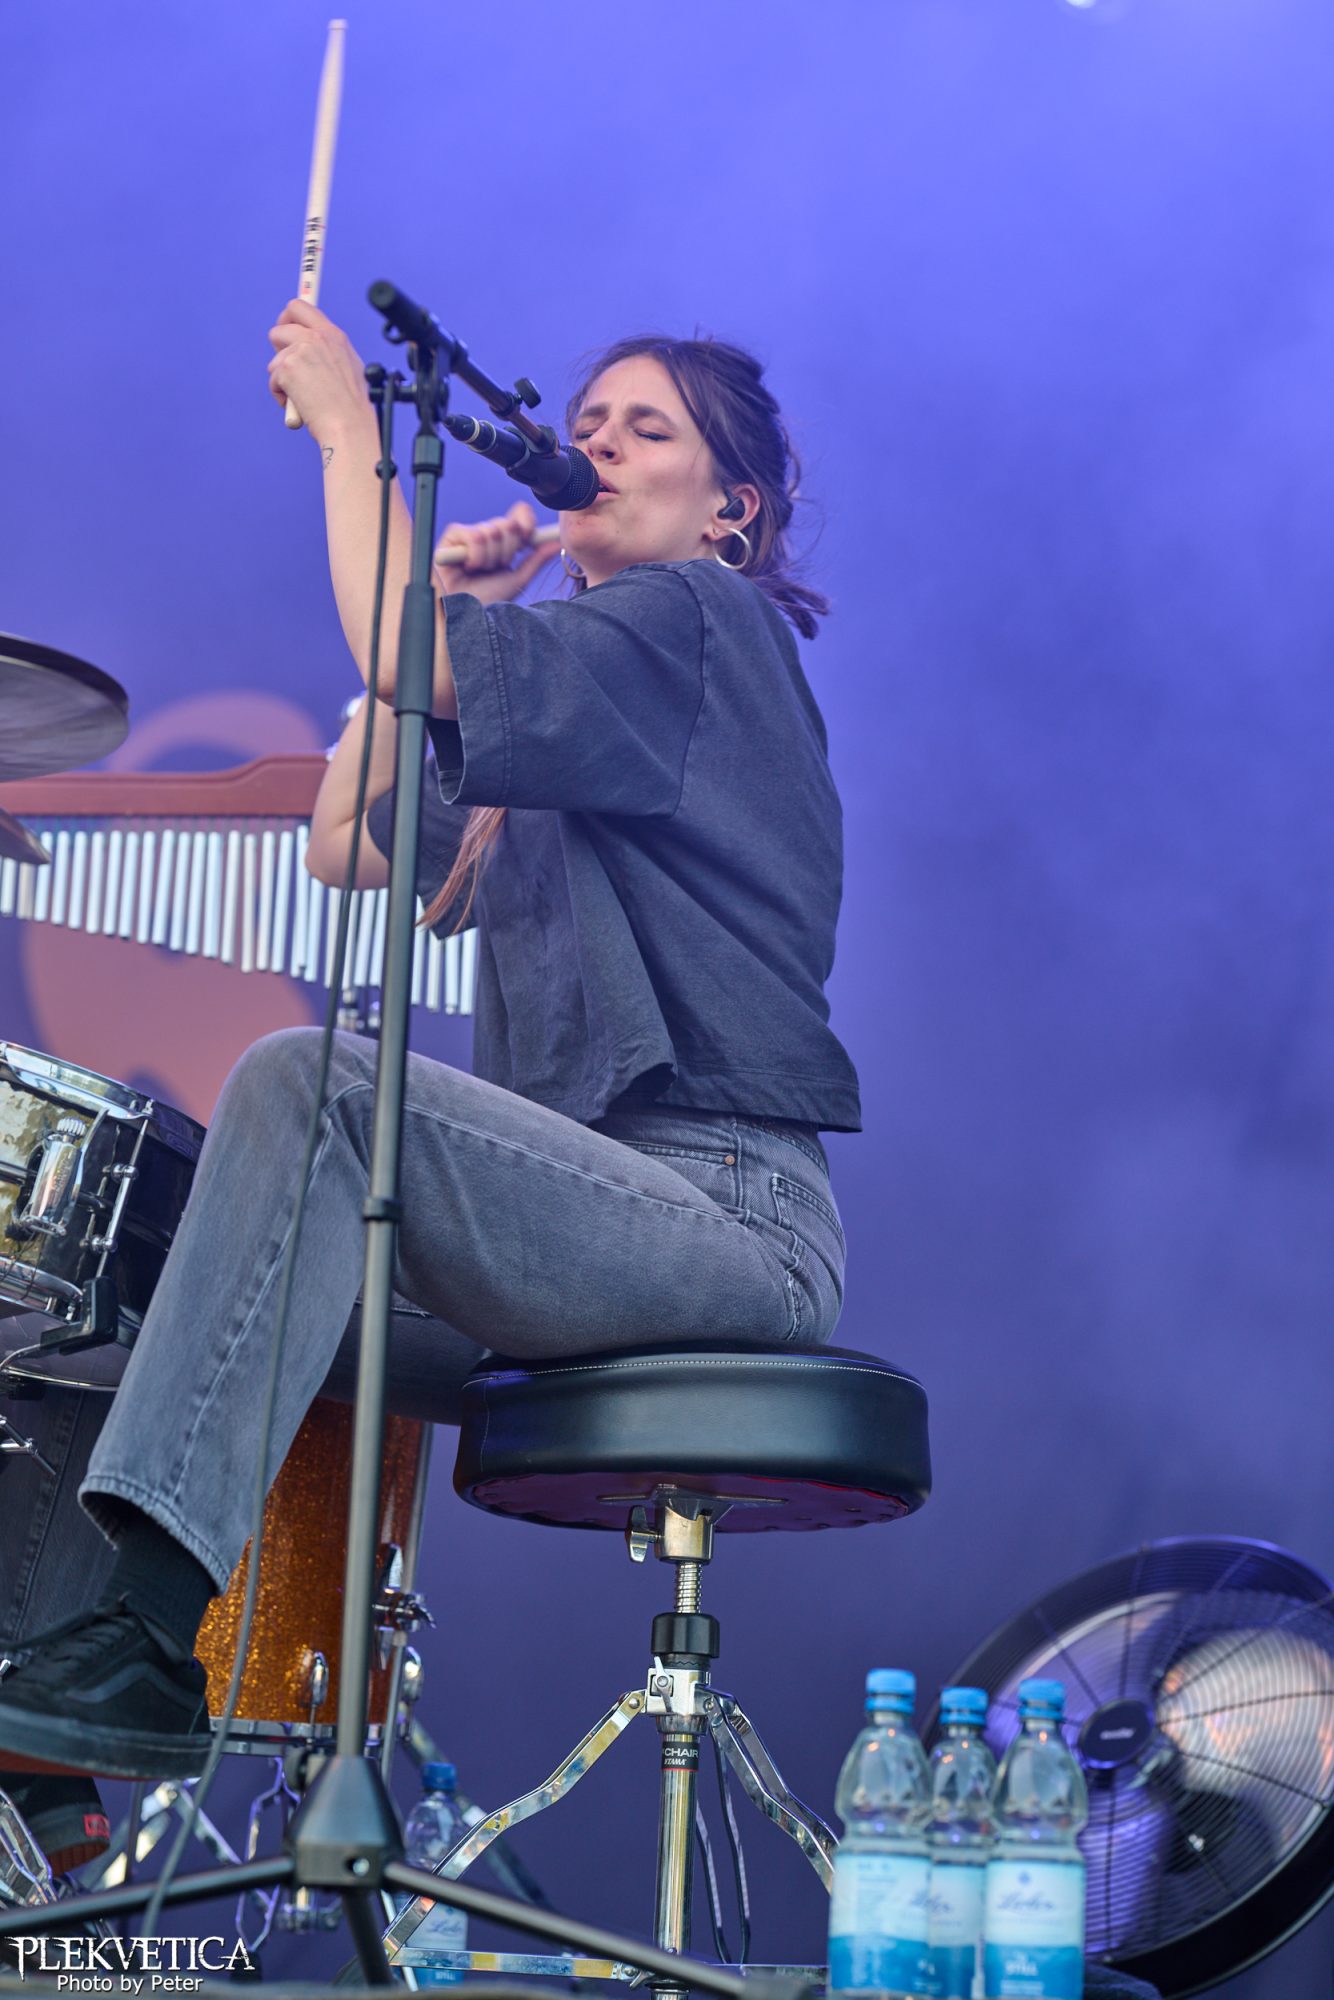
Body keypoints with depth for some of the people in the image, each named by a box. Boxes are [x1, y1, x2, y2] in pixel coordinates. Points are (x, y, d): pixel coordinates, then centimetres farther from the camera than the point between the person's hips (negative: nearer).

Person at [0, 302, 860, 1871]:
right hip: (584, 1217, 9)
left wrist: (348, 426, -7)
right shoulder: (556, 711, 25)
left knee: (309, 1075, -31)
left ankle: (127, 1646, -37)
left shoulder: (703, 621, -2)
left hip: (726, 1210, -9)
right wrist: (453, 607, 15)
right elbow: (351, 846, 18)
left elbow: (406, 665, -18)